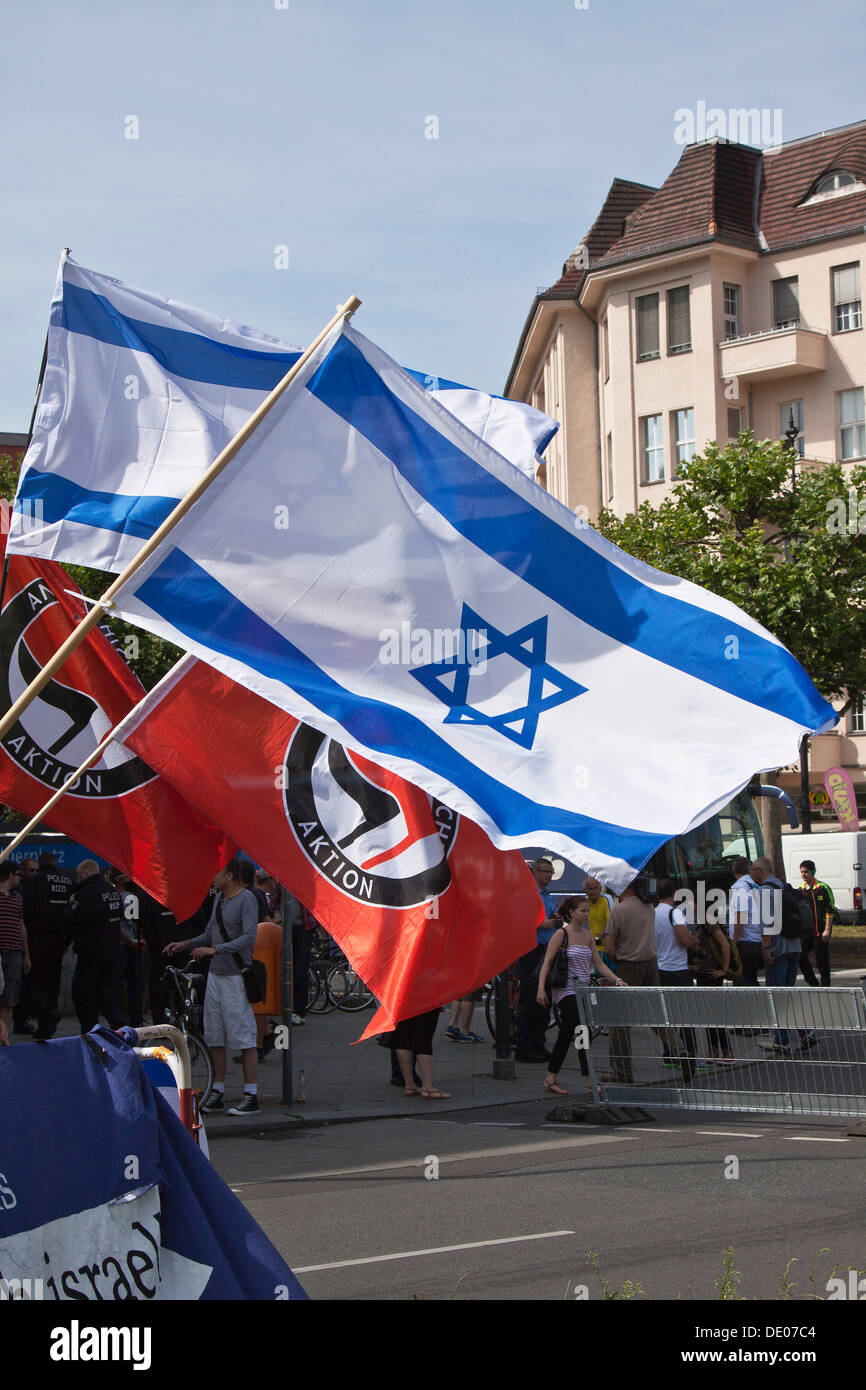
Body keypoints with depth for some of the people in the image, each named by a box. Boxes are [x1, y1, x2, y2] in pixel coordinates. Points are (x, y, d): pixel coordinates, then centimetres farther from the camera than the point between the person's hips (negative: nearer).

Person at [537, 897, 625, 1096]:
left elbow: (598, 963, 14)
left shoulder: (587, 935, 11)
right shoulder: (561, 934, -8)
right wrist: (541, 989, -19)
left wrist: (617, 980, 2)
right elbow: (547, 962, -11)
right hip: (565, 989, -7)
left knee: (567, 1035, 9)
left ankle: (550, 1080, 16)